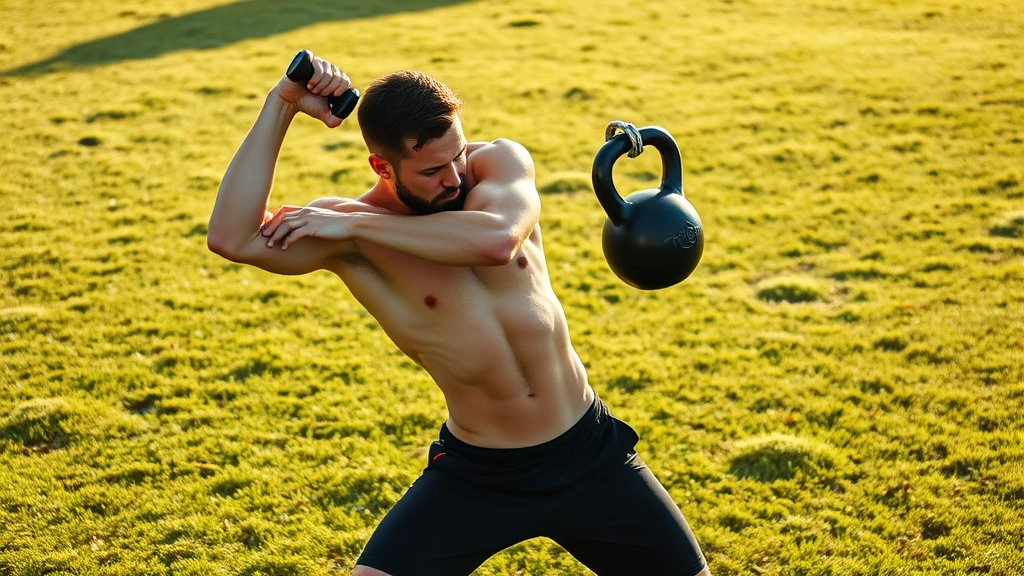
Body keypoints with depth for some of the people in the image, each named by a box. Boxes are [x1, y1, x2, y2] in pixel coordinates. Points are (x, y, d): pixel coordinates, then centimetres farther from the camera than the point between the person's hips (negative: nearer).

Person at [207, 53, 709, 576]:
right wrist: (280, 105, -29)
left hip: (589, 454, 2)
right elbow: (231, 238, -28)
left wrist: (357, 222, -26)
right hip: (476, 477, -2)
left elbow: (496, 240, -31)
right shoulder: (352, 232, -13)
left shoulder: (501, 161, -8)